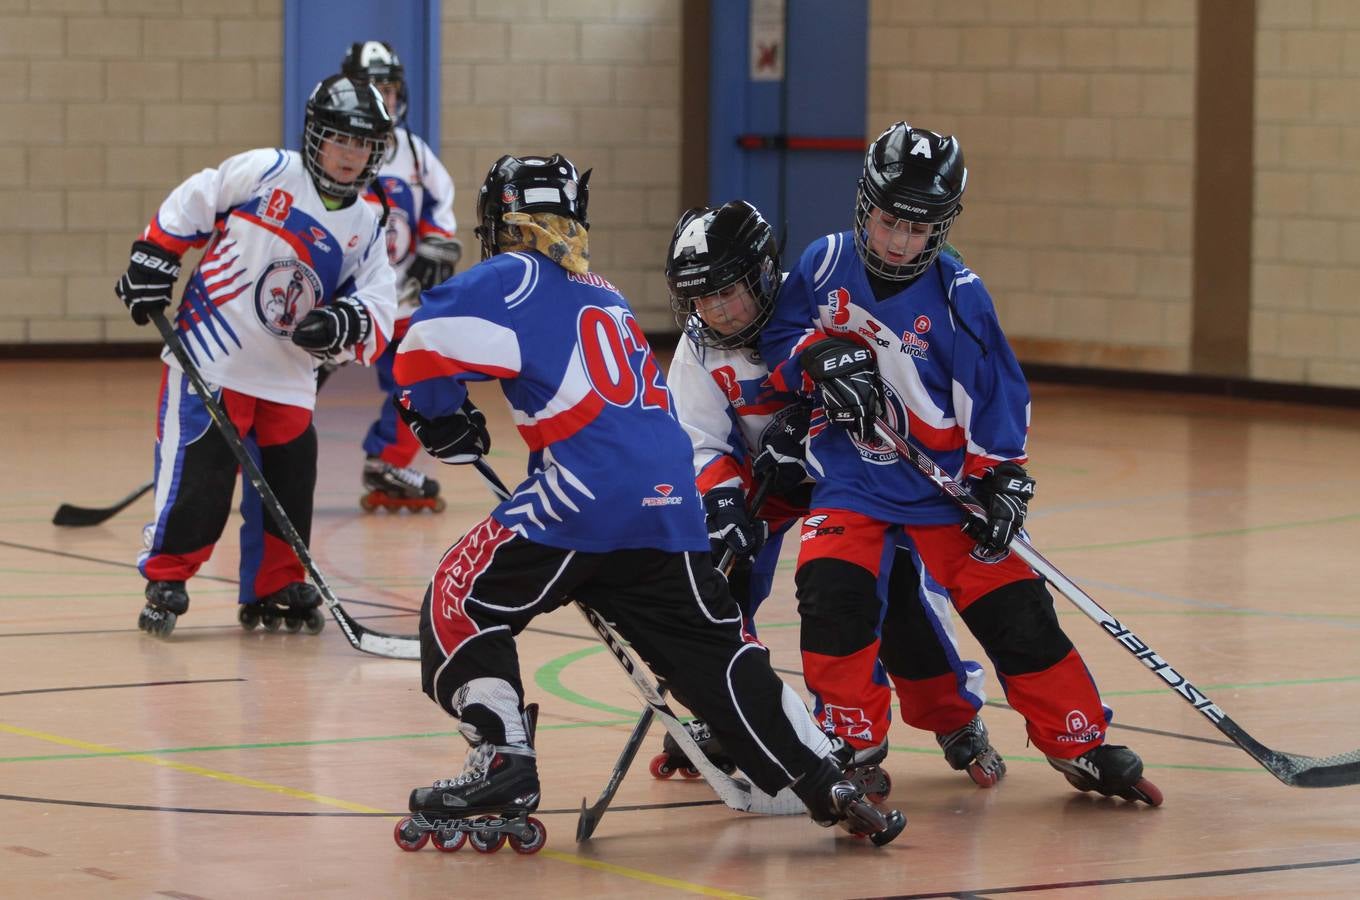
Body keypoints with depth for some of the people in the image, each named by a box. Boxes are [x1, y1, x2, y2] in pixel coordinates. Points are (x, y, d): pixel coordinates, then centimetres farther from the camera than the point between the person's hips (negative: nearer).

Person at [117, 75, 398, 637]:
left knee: (290, 482, 5)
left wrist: (346, 325, -20)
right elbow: (188, 208, 2)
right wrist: (152, 261, -3)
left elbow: (378, 315, 0)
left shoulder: (364, 228, 6)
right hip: (209, 360, -5)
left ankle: (274, 590, 21)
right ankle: (165, 583, 6)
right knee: (197, 479, -8)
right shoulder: (267, 173, -7)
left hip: (287, 378, 5)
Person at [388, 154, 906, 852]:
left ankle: (502, 760, -9)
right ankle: (828, 786, 6)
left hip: (585, 499, -7)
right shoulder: (605, 296, 29)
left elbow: (428, 346, -9)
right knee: (717, 650, 14)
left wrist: (440, 419, 9)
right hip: (669, 499, 7)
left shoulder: (514, 278, 5)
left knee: (461, 601, 6)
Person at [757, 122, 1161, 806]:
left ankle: (1079, 744, 10)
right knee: (831, 590, -20)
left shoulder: (957, 295, -9)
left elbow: (995, 392, -5)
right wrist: (821, 356, -15)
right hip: (848, 474, 1)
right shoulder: (826, 264, -3)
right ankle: (854, 747, -2)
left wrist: (1004, 479, -9)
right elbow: (777, 339, 6)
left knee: (1012, 609, -5)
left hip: (942, 482, -1)